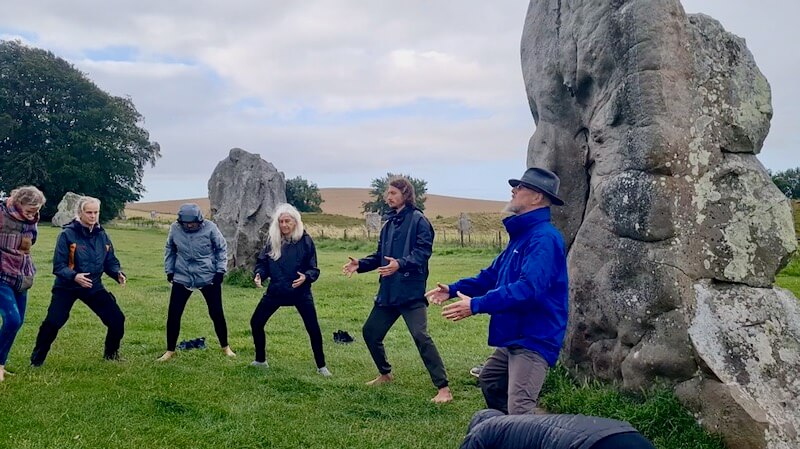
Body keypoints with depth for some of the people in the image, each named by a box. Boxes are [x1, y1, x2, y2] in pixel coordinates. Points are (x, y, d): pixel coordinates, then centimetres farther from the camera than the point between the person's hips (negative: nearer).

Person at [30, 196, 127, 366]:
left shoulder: (102, 236, 0)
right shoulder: (67, 234, -16)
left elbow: (110, 261, 7)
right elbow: (58, 266, -17)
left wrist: (118, 274, -15)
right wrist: (74, 276, -35)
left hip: (94, 286, 4)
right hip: (67, 287, -4)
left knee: (117, 319, 0)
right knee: (52, 323, -14)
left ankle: (111, 353, 23)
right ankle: (36, 359, 9)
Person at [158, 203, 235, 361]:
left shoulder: (209, 227, -15)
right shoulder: (175, 228, -9)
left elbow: (222, 248, -3)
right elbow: (169, 250, 7)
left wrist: (221, 270, -7)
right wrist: (169, 270, 4)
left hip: (209, 278, -1)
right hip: (182, 278, 2)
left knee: (216, 313, 5)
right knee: (173, 314, 1)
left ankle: (225, 347, 25)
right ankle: (170, 350, 19)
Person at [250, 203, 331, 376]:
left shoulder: (305, 240, -10)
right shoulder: (272, 240, -2)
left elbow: (314, 269, -7)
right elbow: (262, 262, 4)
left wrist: (306, 277, -28)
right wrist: (259, 275, -17)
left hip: (300, 292, -3)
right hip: (275, 290, 3)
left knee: (313, 328, -6)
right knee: (256, 322, 5)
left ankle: (321, 366, 12)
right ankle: (260, 360, 26)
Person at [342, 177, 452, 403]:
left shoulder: (418, 220, -9)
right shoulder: (388, 224, 16)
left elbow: (423, 252, -18)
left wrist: (400, 264, -33)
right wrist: (360, 264, 3)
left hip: (411, 292, -9)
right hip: (388, 291, 9)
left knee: (421, 337, -15)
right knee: (370, 332, 16)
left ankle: (444, 389, -8)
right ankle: (385, 374, 37)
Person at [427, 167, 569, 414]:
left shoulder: (544, 238, -19)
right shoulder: (522, 234, 13)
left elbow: (529, 288, -31)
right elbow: (493, 274, 20)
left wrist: (476, 305, -30)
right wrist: (454, 289, 10)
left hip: (535, 339, -11)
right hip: (513, 336, 11)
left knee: (519, 411, -17)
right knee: (489, 382, 25)